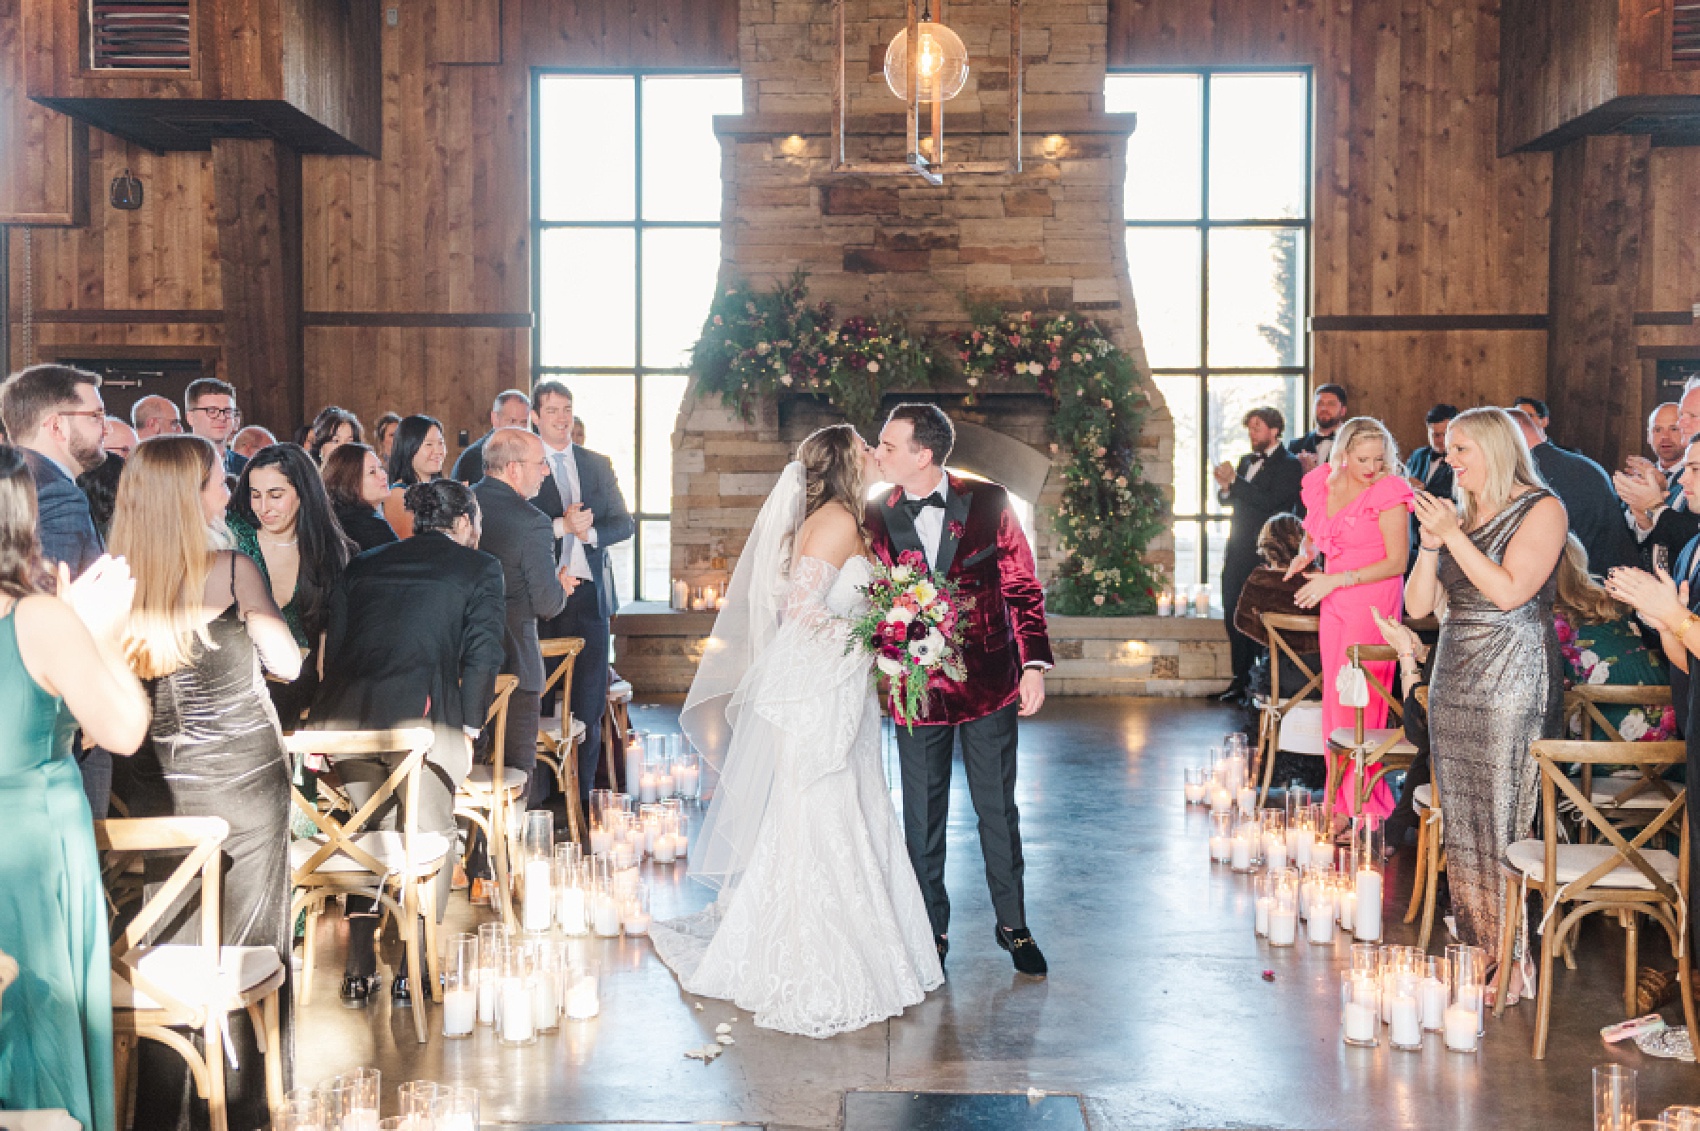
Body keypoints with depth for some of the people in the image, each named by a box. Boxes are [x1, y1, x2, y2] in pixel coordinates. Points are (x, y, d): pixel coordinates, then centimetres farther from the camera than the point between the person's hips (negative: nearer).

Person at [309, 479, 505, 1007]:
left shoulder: (362, 565, 24)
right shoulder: (479, 568, 13)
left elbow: (333, 646, 20)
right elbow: (481, 655, 3)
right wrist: (468, 730, 7)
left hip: (343, 713, 5)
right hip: (421, 714, -4)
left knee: (369, 831, 22)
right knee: (429, 838, 12)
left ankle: (359, 969, 18)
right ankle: (413, 971, 8)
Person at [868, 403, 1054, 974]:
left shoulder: (988, 502, -6)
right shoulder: (878, 518, -2)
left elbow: (1022, 586, -1)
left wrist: (1034, 664, -6)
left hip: (988, 682, -1)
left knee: (998, 809, 9)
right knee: (922, 816, 11)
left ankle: (1013, 926, 26)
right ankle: (931, 932, 26)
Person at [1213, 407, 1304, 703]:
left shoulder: (1289, 465, -7)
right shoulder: (1246, 461, 17)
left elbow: (1269, 501, -19)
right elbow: (1229, 500, 17)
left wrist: (1234, 480, -18)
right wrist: (1225, 487, -5)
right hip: (1238, 552, 7)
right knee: (1233, 614, 8)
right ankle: (1241, 679, 16)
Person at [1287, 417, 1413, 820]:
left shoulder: (1389, 491, -12)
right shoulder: (1321, 484, 6)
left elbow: (1397, 562, -14)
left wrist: (1336, 580, -17)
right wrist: (1306, 554, 1)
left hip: (1374, 602, -6)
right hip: (1334, 604, 7)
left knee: (1359, 703, -8)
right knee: (1334, 701, 8)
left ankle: (1365, 807, 0)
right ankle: (1342, 801, 17)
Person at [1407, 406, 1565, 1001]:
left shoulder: (1541, 509, -5)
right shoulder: (1458, 513, 14)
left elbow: (1509, 591, -18)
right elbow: (1418, 604, 10)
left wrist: (1453, 535, -15)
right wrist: (1430, 544, -4)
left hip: (1512, 684, -7)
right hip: (1454, 680, 7)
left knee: (1502, 825, -5)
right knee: (1462, 825, 8)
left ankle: (1513, 965, 2)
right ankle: (1478, 952, 16)